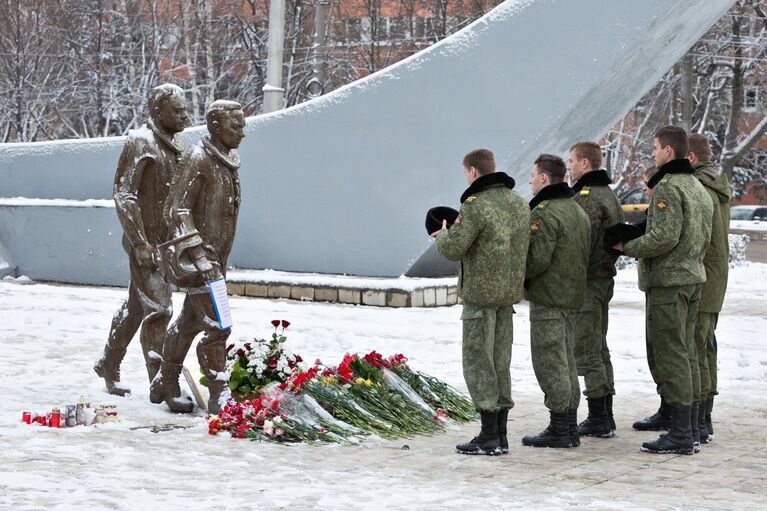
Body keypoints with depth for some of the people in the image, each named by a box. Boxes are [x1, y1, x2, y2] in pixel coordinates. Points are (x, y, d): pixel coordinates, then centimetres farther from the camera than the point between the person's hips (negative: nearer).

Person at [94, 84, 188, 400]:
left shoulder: (176, 145, 12)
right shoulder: (140, 142, -13)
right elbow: (123, 195, -18)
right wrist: (140, 244, -22)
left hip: (165, 241, 8)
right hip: (144, 242, -8)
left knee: (136, 307, 18)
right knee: (158, 309, -11)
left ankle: (108, 366, 33)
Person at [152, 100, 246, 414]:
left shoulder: (229, 161, 11)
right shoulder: (198, 159, -16)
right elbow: (176, 209, -21)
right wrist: (197, 253, -28)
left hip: (216, 257, 9)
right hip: (199, 255, -9)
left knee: (190, 322, 17)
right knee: (216, 326, -13)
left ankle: (167, 382, 28)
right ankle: (218, 397, -10)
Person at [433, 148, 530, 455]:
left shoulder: (476, 206, -17)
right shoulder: (519, 203, 9)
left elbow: (452, 250, -17)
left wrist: (443, 235, 6)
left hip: (481, 293, -8)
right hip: (509, 292, 8)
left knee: (478, 361, -1)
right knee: (500, 362, 12)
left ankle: (489, 436, -2)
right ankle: (500, 435, 15)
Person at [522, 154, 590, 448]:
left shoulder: (544, 213, -15)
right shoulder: (578, 211, 16)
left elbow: (537, 259, -21)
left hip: (547, 299, -9)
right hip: (573, 296, 10)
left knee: (549, 363, -5)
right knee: (566, 363, 13)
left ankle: (559, 428, -4)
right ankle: (570, 427, 17)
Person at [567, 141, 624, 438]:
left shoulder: (588, 198, -17)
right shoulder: (608, 194, 15)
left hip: (586, 283, -10)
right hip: (605, 278, 10)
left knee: (586, 352, -5)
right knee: (599, 349, 14)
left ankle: (598, 420, -4)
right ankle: (605, 418, 18)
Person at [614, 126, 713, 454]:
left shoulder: (667, 188, -15)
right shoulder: (699, 188, 15)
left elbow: (664, 236, -23)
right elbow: (705, 239, 18)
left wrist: (628, 247, -10)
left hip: (667, 282, -9)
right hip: (694, 278, 9)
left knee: (670, 356, -7)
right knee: (686, 353, 13)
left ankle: (680, 435, -7)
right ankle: (690, 427, 17)